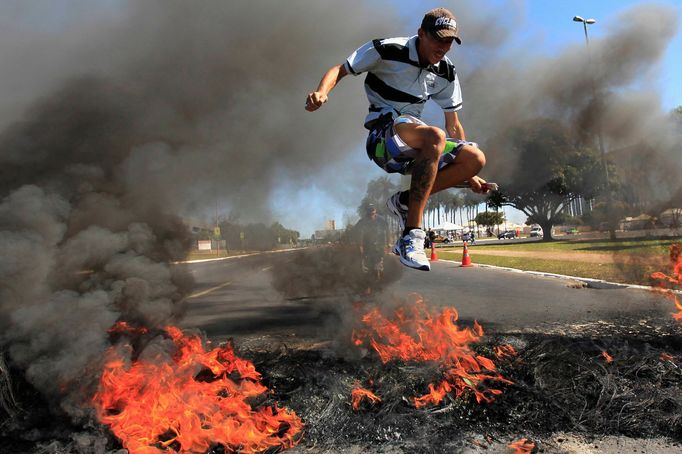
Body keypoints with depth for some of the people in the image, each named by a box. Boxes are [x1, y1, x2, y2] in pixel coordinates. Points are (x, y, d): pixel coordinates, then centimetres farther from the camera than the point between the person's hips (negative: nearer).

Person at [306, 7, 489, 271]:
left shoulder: (446, 73, 10)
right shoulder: (387, 51, -7)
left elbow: (453, 124, 14)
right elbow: (339, 70, -4)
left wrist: (469, 175, 11)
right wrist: (322, 92, -28)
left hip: (416, 145, 6)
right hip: (383, 132, -6)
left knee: (476, 158, -14)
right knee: (435, 136, -37)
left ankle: (406, 202, -11)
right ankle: (411, 236, -39)